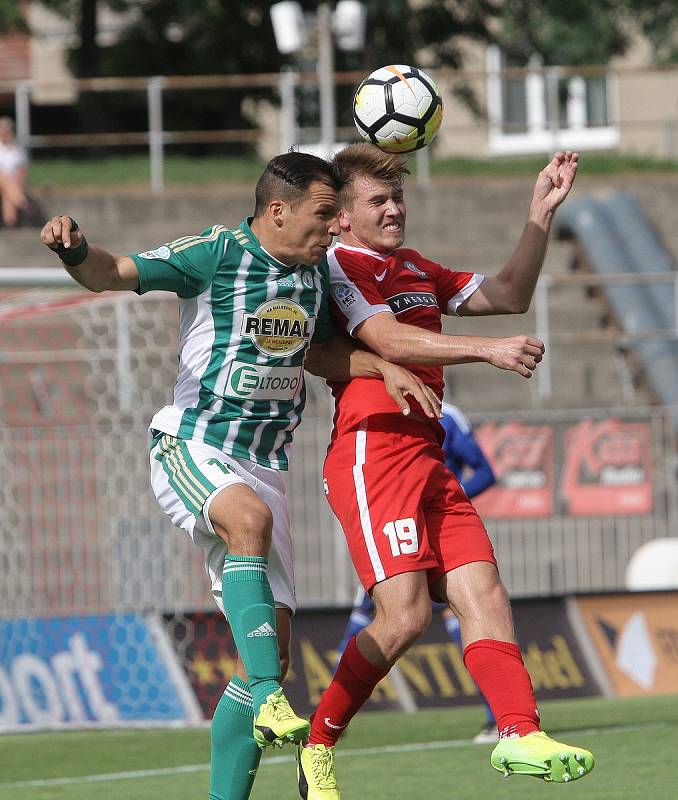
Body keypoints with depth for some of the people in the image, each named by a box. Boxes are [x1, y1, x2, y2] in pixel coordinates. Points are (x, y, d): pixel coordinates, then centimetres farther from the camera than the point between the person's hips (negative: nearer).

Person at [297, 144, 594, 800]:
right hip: (372, 454, -9)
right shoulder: (337, 266, -4)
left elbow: (507, 296, 25)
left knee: (481, 590, -8)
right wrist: (487, 349, -26)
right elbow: (388, 341, -18)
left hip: (425, 458, 9)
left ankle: (520, 734, -20)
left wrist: (539, 217, 14)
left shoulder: (417, 271, 23)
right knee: (405, 612, -16)